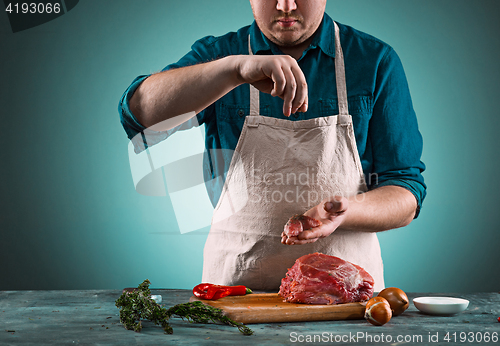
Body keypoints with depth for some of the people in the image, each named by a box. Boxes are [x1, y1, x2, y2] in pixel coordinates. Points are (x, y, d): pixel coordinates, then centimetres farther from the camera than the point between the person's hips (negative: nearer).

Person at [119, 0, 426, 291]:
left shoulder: (377, 61, 5)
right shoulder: (216, 54, 5)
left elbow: (408, 194, 3)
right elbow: (141, 113, -14)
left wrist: (345, 211, -18)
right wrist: (237, 68, -27)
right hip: (233, 287, 1)